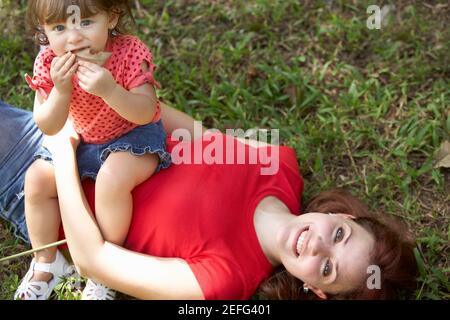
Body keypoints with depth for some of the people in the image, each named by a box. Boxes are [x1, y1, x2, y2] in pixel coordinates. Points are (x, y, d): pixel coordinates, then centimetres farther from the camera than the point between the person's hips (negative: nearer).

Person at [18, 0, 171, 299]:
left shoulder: (130, 52, -25)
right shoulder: (49, 62, -16)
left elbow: (146, 113, -28)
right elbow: (49, 127, -15)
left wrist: (109, 90, -45)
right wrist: (61, 89, -34)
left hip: (134, 136, -5)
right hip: (81, 140, 5)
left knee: (113, 176, -33)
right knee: (38, 179, -9)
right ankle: (46, 263, 13)